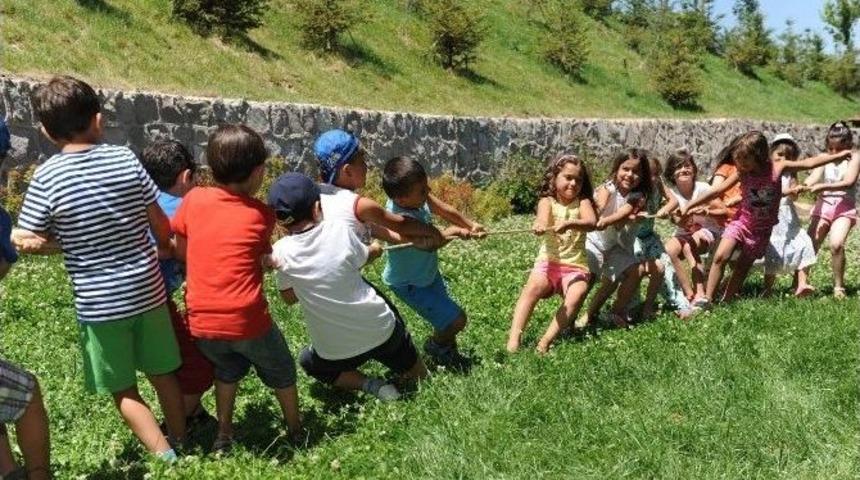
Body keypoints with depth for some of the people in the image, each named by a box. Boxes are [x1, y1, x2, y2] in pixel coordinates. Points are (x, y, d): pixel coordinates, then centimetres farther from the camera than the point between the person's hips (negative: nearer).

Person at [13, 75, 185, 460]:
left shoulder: (47, 176, -14)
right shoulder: (125, 159, -6)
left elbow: (23, 241, -10)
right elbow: (162, 225, 1)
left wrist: (68, 243, 6)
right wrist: (164, 250, 20)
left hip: (98, 301, -3)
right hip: (147, 288, 3)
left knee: (123, 390, 12)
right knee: (162, 373, 21)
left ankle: (166, 457, 9)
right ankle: (180, 442, 36)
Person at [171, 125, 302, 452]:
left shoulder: (193, 199, -1)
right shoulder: (262, 215, -4)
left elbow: (180, 251, 7)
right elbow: (264, 258, 5)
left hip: (201, 323, 3)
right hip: (247, 321, -3)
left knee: (227, 369, 33)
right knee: (282, 372, 25)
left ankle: (224, 437, 38)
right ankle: (295, 432, 40)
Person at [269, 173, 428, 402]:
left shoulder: (281, 251, -14)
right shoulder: (340, 229, -15)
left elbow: (289, 298, 4)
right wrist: (374, 249, 28)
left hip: (336, 353, -4)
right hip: (382, 331, 4)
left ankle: (370, 386, 11)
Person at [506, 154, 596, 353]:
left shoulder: (582, 202, 4)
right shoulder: (547, 201, 3)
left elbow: (592, 222, -19)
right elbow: (543, 217, -22)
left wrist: (569, 223, -40)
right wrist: (539, 224, -49)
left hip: (576, 266, 0)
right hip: (548, 263, 0)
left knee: (576, 296, -29)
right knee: (531, 289, -28)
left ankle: (547, 340, -29)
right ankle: (514, 338, -34)